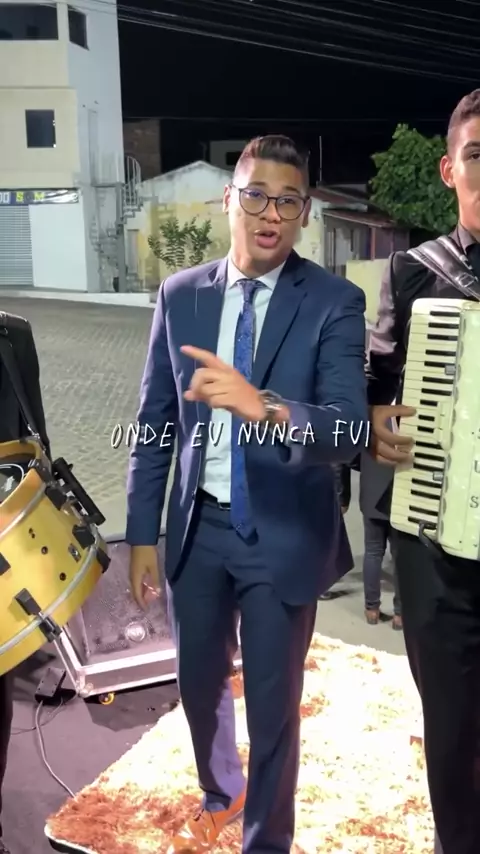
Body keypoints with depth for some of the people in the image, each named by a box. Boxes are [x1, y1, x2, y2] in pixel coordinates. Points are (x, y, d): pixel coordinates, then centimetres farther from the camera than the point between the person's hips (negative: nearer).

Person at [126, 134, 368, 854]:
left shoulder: (335, 303, -11)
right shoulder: (181, 295, -1)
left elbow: (346, 431, -22)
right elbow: (154, 425, 3)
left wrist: (264, 406, -41)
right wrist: (143, 534, 2)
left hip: (284, 537, -3)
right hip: (198, 527, 4)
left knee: (273, 706, 10)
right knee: (200, 686, 22)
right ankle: (219, 795, 54)